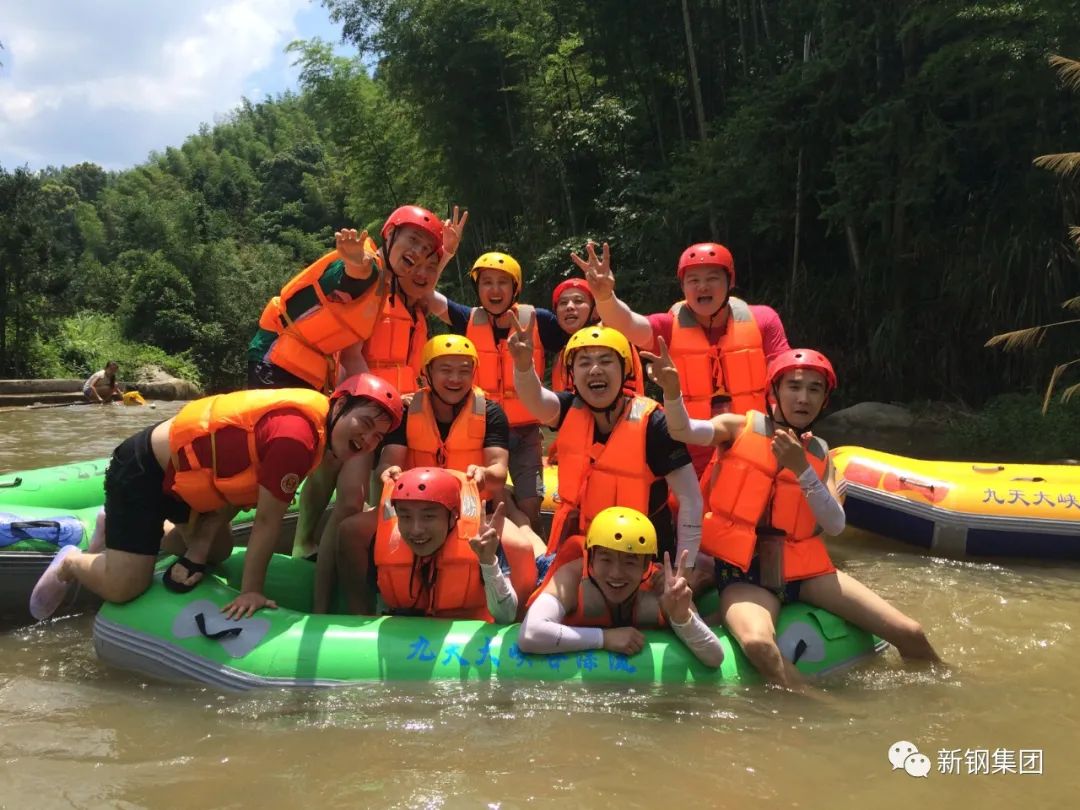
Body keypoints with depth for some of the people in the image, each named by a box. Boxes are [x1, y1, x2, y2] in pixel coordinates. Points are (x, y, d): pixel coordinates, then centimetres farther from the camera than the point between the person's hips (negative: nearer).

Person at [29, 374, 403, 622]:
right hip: (142, 472, -10)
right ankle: (70, 563, 20)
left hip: (180, 474, 10)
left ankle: (116, 526, 38)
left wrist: (196, 552, -7)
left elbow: (234, 485, -3)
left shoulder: (312, 417, -2)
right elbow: (267, 520, -24)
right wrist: (251, 591, -14)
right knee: (124, 587, -12)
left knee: (219, 552, 23)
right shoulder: (297, 436, -32)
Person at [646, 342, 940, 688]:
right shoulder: (740, 428, 1)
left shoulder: (820, 455, 11)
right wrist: (672, 391, -39)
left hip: (803, 569, 4)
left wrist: (802, 470, -16)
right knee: (758, 644, -38)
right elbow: (685, 430, -19)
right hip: (743, 573, -4)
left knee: (909, 634, -4)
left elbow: (835, 526, -3)